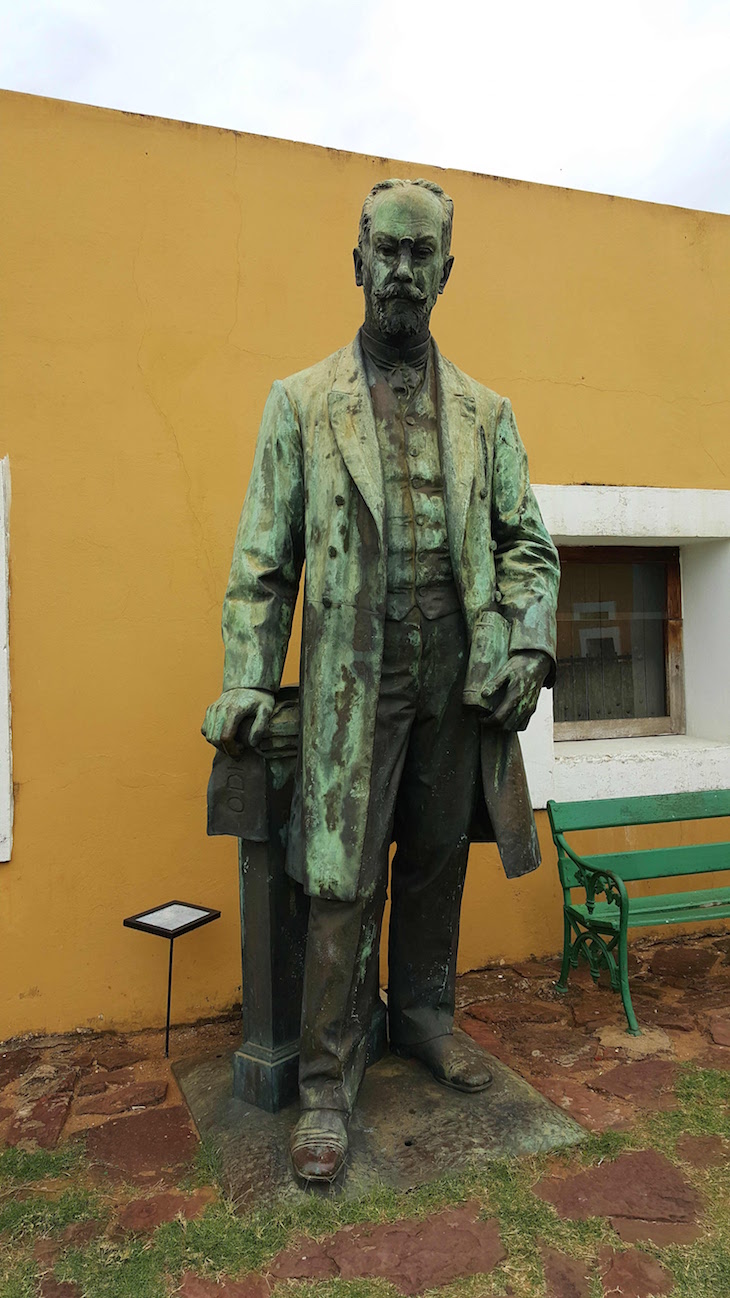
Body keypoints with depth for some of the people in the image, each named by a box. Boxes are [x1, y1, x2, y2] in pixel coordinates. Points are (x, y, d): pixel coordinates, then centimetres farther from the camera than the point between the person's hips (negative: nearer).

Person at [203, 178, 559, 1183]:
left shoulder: (486, 412, 11)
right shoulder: (302, 401, 5)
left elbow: (526, 542, 11)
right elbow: (264, 555, 1)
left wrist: (530, 644, -5)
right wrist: (247, 679, -7)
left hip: (462, 678, 3)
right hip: (355, 681, -3)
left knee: (438, 864, 15)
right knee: (345, 883, 0)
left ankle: (425, 1016, 36)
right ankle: (328, 1083, 15)